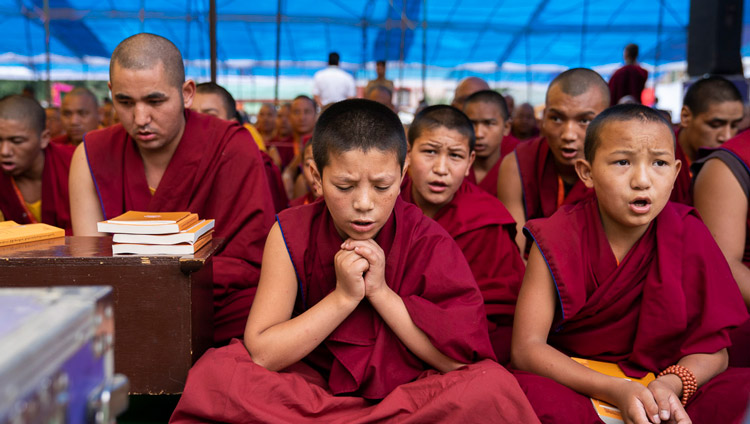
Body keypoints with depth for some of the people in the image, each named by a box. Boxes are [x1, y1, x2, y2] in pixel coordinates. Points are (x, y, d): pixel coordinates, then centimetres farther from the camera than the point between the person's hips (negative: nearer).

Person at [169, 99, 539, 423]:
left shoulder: (428, 242, -11)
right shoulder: (292, 233, -10)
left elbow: (460, 359, -16)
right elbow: (260, 353, -14)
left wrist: (380, 291, -22)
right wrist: (343, 296, -22)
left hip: (408, 387, 0)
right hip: (313, 382, 1)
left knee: (493, 387, -28)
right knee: (215, 373, -23)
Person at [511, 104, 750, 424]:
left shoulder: (689, 235, -4)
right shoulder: (558, 238, -10)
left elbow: (712, 347, -2)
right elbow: (526, 348, -14)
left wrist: (669, 385, -24)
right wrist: (617, 391, -26)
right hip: (571, 384, -2)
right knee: (531, 393, -35)